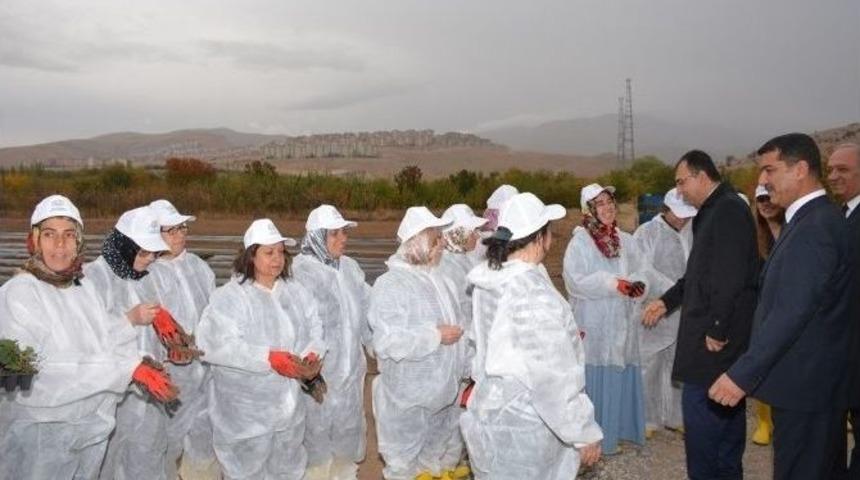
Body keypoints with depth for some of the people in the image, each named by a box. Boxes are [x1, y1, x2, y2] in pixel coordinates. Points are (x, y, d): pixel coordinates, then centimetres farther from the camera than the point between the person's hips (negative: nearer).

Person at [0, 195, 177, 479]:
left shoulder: (85, 287, 4)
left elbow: (111, 340, 2)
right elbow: (36, 371, -23)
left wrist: (140, 365, -19)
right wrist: (127, 369, -25)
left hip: (94, 427, 5)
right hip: (41, 433, -5)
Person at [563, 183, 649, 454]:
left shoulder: (626, 241, 9)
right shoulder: (579, 242, -7)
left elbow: (640, 274, 7)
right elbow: (576, 280, -16)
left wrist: (637, 286, -16)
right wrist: (615, 283, -21)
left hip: (622, 322, 5)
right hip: (593, 324, -5)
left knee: (622, 376, 9)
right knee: (595, 379, -2)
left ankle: (620, 428, 24)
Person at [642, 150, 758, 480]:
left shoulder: (729, 210, -15)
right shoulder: (713, 212, 15)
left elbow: (730, 276, -22)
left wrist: (717, 330, -20)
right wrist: (667, 301, 18)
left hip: (715, 339, -10)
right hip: (724, 333, 10)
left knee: (701, 419, -6)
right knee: (726, 416, 19)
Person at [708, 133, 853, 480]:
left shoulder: (813, 228, -21)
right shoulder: (816, 219, 11)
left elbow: (791, 313, -28)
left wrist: (742, 375, -28)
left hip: (804, 384, -10)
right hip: (815, 379, 10)